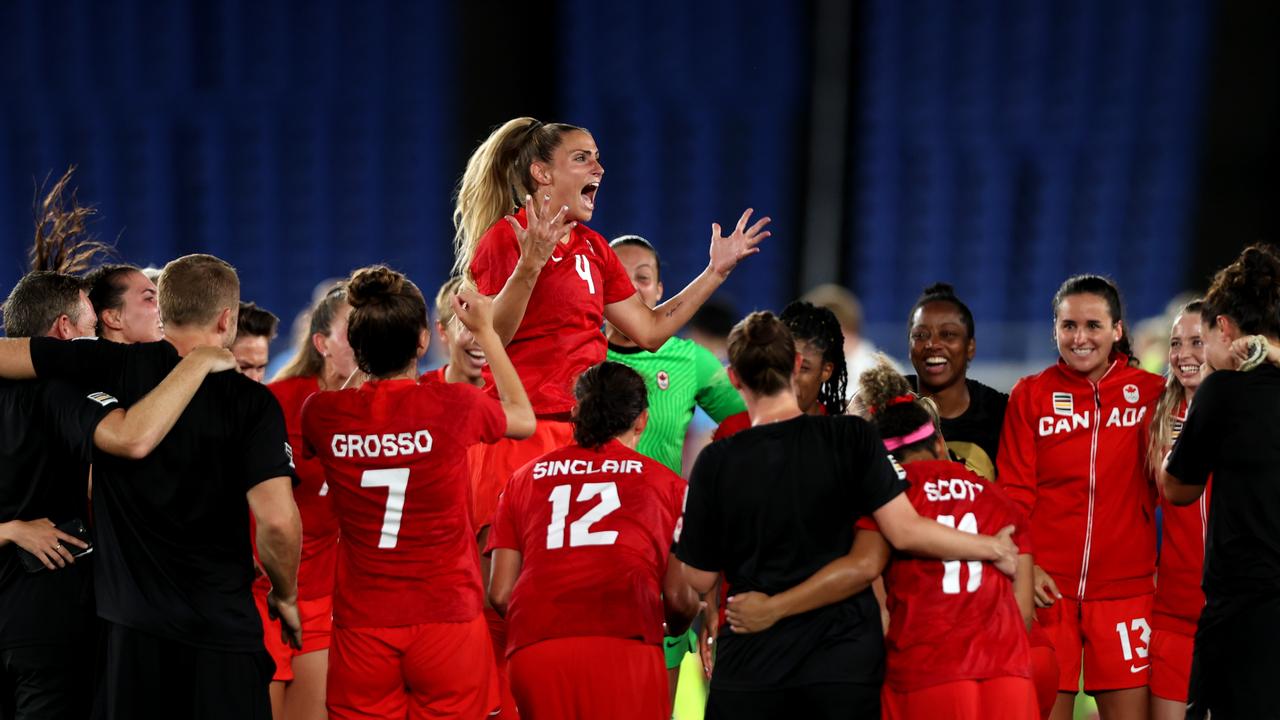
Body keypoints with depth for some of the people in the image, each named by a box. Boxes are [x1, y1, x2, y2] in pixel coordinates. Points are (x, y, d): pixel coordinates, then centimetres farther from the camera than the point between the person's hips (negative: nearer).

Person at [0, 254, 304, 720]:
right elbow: (277, 520, -15)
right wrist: (285, 596, 3)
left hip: (128, 623, 2)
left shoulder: (114, 368, -2)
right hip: (223, 624, -2)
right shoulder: (253, 402, -7)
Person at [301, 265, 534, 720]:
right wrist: (485, 330, 22)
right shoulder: (454, 406, -9)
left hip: (361, 629, 2)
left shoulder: (322, 414, -4)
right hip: (446, 620, -2)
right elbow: (523, 419, 14)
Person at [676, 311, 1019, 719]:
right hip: (846, 667, 0)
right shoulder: (851, 437, -6)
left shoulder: (716, 463, -5)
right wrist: (993, 548, 2)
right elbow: (905, 532, -10)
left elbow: (700, 579, 0)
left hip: (749, 669, 0)